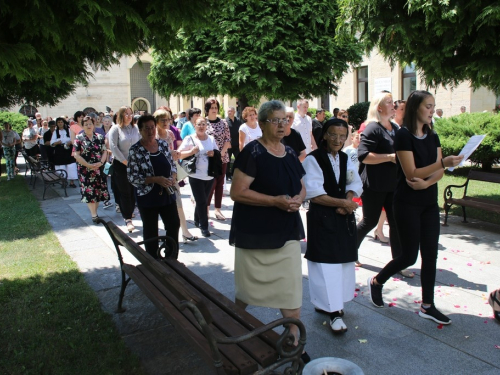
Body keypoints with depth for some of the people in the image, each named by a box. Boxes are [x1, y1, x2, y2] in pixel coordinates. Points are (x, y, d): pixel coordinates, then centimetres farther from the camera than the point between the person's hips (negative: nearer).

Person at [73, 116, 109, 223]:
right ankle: (94, 214, 2)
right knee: (89, 191, -4)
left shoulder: (99, 137, 8)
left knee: (99, 190, 3)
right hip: (85, 169, -2)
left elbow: (105, 151, 6)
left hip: (99, 169, 3)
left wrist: (101, 163, -12)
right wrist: (88, 165, -14)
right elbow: (76, 155, -5)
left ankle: (94, 211, 19)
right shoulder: (79, 138, 0)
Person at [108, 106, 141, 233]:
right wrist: (125, 161, -13)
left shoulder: (135, 128, 7)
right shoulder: (115, 129, -5)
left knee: (133, 191, 7)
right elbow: (113, 147, -12)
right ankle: (127, 219, 5)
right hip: (121, 165, -4)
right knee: (125, 192, 0)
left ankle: (129, 214, 22)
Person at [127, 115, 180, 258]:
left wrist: (173, 177, -9)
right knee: (150, 231, 10)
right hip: (148, 197, -4)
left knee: (174, 225, 10)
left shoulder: (163, 144, 4)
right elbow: (132, 177, -13)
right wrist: (155, 179, -22)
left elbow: (172, 165, 13)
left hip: (168, 194, 5)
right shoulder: (135, 150, -11)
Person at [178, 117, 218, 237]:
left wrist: (214, 154, -8)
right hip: (196, 176, -4)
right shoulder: (189, 139, -6)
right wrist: (191, 151, -24)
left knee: (202, 200, 16)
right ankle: (204, 226, 6)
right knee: (201, 201, -3)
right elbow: (179, 154, -9)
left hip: (210, 175, 5)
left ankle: (197, 220, 35)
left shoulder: (211, 139, 7)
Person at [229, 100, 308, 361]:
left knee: (292, 289, 6)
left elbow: (301, 187, 16)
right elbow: (237, 192, -18)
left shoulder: (290, 153, 8)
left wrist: (298, 199, -7)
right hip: (255, 234, -5)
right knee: (248, 289, 12)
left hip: (287, 232, 6)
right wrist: (275, 200, -22)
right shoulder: (253, 152, -13)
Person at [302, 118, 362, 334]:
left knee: (343, 261, 12)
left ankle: (327, 303, 28)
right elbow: (315, 194, -17)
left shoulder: (345, 159, 9)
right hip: (322, 218, -7)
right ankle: (333, 312, 3)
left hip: (343, 217, 7)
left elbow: (355, 184, 11)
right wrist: (343, 203, -14)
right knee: (327, 264, -6)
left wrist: (347, 202, -9)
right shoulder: (313, 159, -12)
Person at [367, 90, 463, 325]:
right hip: (408, 203, -7)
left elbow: (438, 172, 4)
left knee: (430, 254, 7)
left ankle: (427, 306, 18)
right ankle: (376, 281, 24)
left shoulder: (433, 136, 9)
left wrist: (426, 183, -17)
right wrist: (444, 163, -28)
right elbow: (411, 173, -20)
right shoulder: (403, 135, -13)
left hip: (429, 203, 7)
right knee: (409, 255, 0)